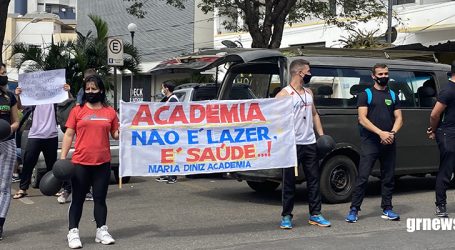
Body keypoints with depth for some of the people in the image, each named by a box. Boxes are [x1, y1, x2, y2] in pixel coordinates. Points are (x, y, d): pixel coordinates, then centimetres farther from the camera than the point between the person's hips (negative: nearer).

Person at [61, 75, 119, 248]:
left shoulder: (110, 112, 5)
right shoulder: (77, 110, 2)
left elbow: (115, 135, 12)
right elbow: (69, 135, 3)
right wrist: (63, 157, -3)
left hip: (103, 163, 1)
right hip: (80, 162, -1)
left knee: (100, 198, 10)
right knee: (78, 199, 6)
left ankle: (101, 230, 20)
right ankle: (73, 233, 13)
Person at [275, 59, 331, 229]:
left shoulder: (309, 93, 14)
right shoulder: (283, 94, -8)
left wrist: (321, 135, 12)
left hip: (310, 143, 7)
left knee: (314, 179, 8)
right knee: (289, 181, 1)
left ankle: (315, 215, 17)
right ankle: (286, 216, 9)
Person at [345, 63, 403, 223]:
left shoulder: (393, 95, 15)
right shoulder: (366, 94, 2)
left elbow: (399, 118, 10)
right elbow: (362, 119, -8)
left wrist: (392, 133, -10)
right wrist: (381, 133, -18)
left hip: (389, 143, 4)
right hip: (370, 142, -4)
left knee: (388, 178, 8)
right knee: (363, 176, -8)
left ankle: (387, 209, 17)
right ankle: (354, 210, -5)